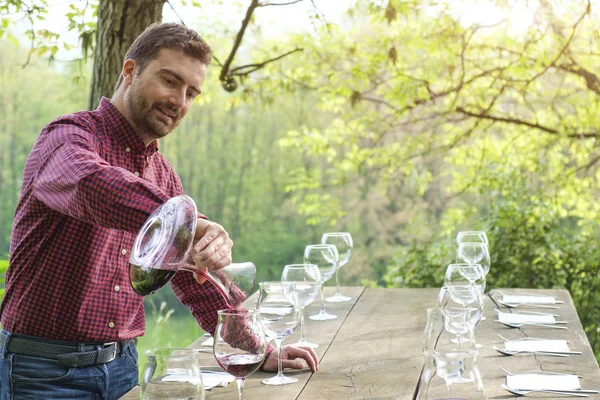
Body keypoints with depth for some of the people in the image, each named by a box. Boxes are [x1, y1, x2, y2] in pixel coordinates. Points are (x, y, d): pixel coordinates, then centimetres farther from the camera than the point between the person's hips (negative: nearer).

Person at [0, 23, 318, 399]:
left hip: (123, 365, 6)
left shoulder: (162, 175, 10)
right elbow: (90, 184, -37)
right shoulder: (70, 136, -13)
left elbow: (193, 274, 14)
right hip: (46, 370, -6)